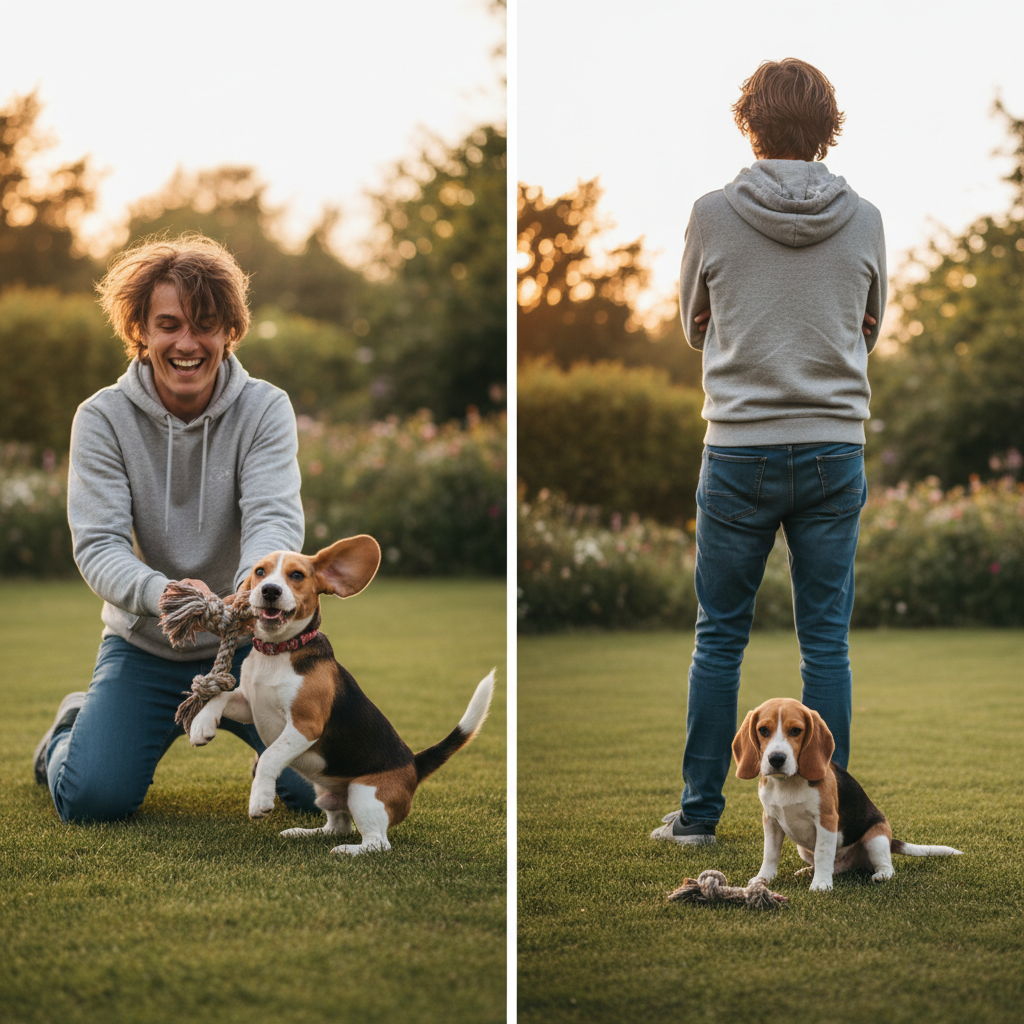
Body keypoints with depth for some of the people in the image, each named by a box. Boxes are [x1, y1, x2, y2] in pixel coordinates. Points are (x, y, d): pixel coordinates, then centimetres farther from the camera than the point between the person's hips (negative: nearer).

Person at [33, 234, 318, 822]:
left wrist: (254, 588, -45)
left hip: (247, 641, 0)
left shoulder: (265, 409, -9)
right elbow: (98, 545, -17)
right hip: (144, 646, 0)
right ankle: (74, 726, 21)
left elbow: (275, 518, -21)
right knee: (92, 797, -16)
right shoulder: (103, 418, -9)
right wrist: (161, 593, -40)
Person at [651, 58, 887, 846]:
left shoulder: (713, 214, -6)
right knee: (827, 643, 6)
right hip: (836, 451, 1)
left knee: (720, 639, 9)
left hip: (739, 453, -1)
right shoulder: (865, 220, -2)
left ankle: (700, 811, 15)